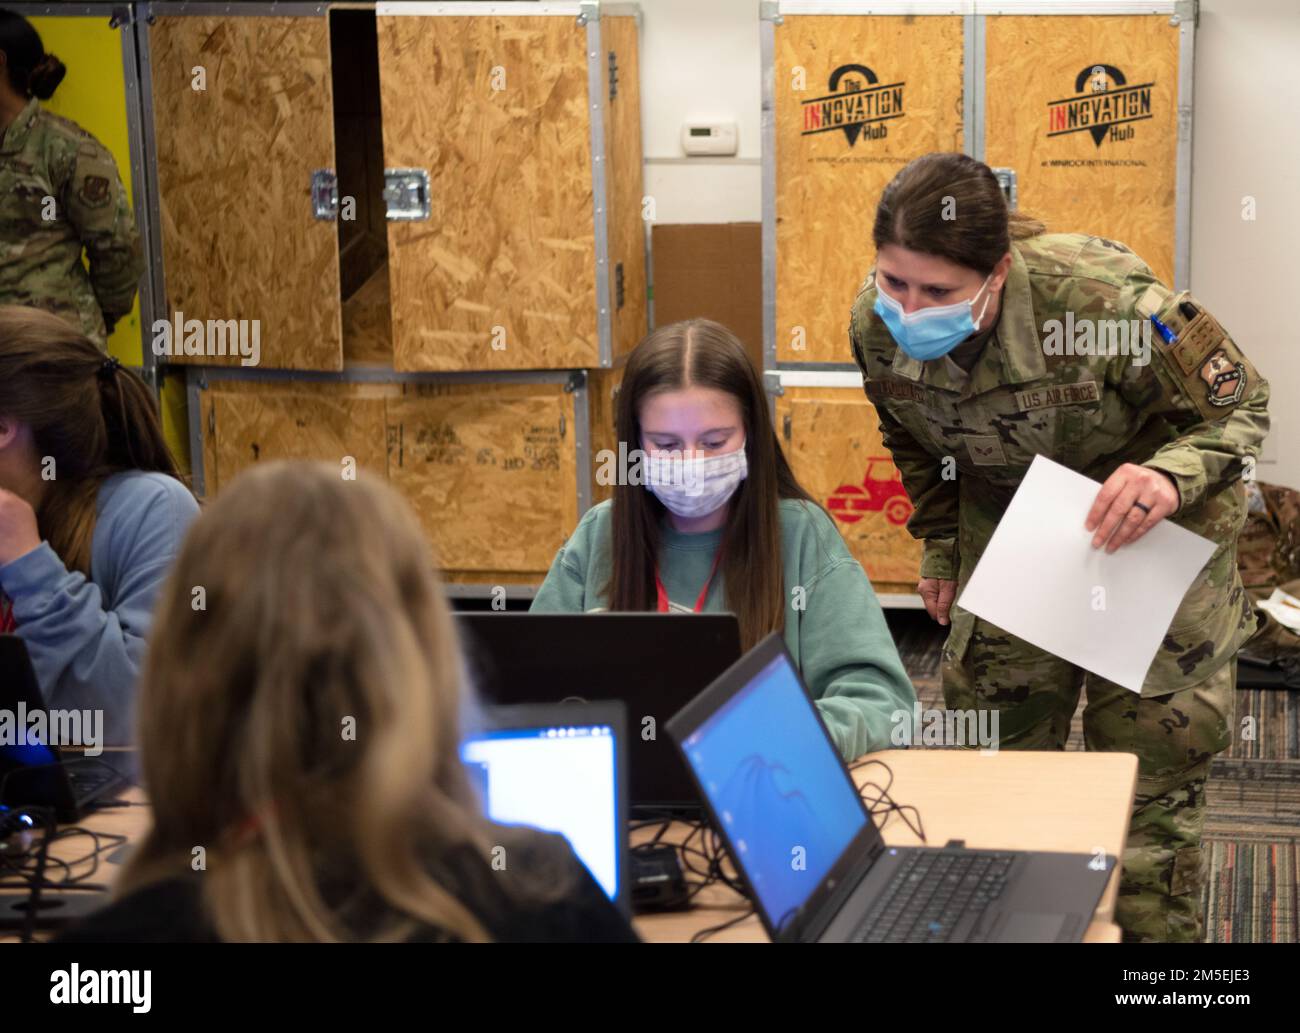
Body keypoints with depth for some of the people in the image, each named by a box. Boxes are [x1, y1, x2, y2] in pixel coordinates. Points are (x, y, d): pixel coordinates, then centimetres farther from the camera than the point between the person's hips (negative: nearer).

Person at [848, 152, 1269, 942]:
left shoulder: (1106, 298, -35)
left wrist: (1172, 477, -40)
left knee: (1152, 754, -1)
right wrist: (940, 549, 9)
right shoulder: (877, 326, -20)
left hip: (1154, 521, -4)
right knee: (1003, 737, 9)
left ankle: (1155, 929, 17)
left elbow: (1239, 405, -21)